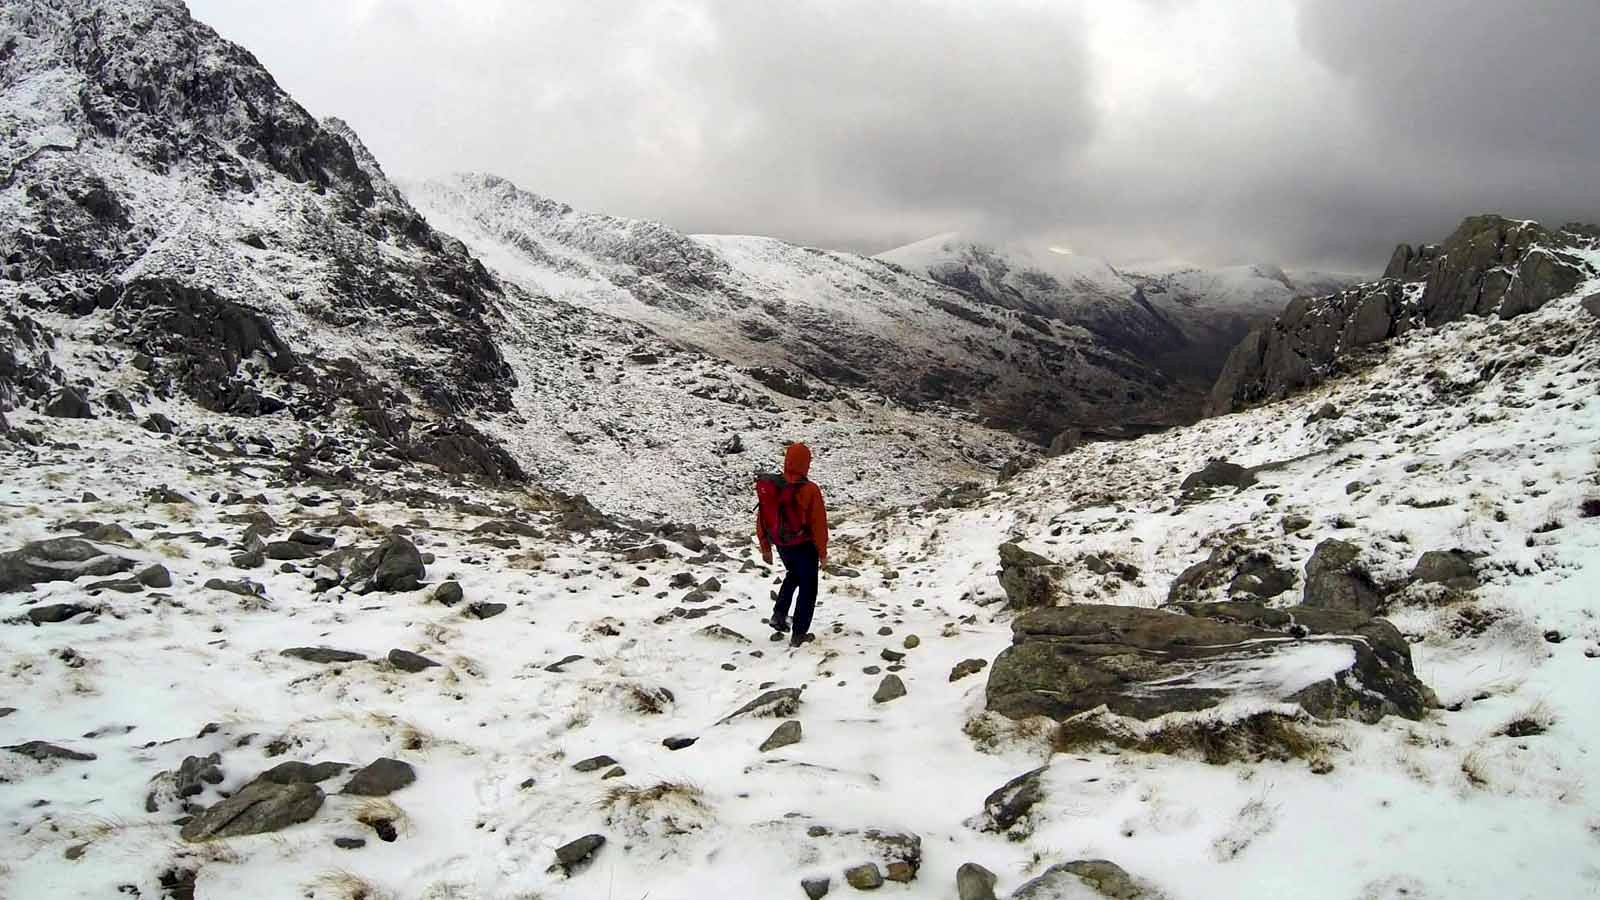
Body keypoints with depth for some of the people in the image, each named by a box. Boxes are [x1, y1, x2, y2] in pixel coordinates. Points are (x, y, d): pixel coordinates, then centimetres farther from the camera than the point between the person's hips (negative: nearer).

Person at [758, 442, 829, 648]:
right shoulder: (810, 490, -21)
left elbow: (762, 519, 0)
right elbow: (819, 524, -18)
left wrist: (765, 548, 12)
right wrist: (823, 553, -6)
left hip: (783, 546, 5)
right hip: (805, 546, -5)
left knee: (793, 575, 31)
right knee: (808, 588, 12)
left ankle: (779, 614, 18)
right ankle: (799, 634, 15)